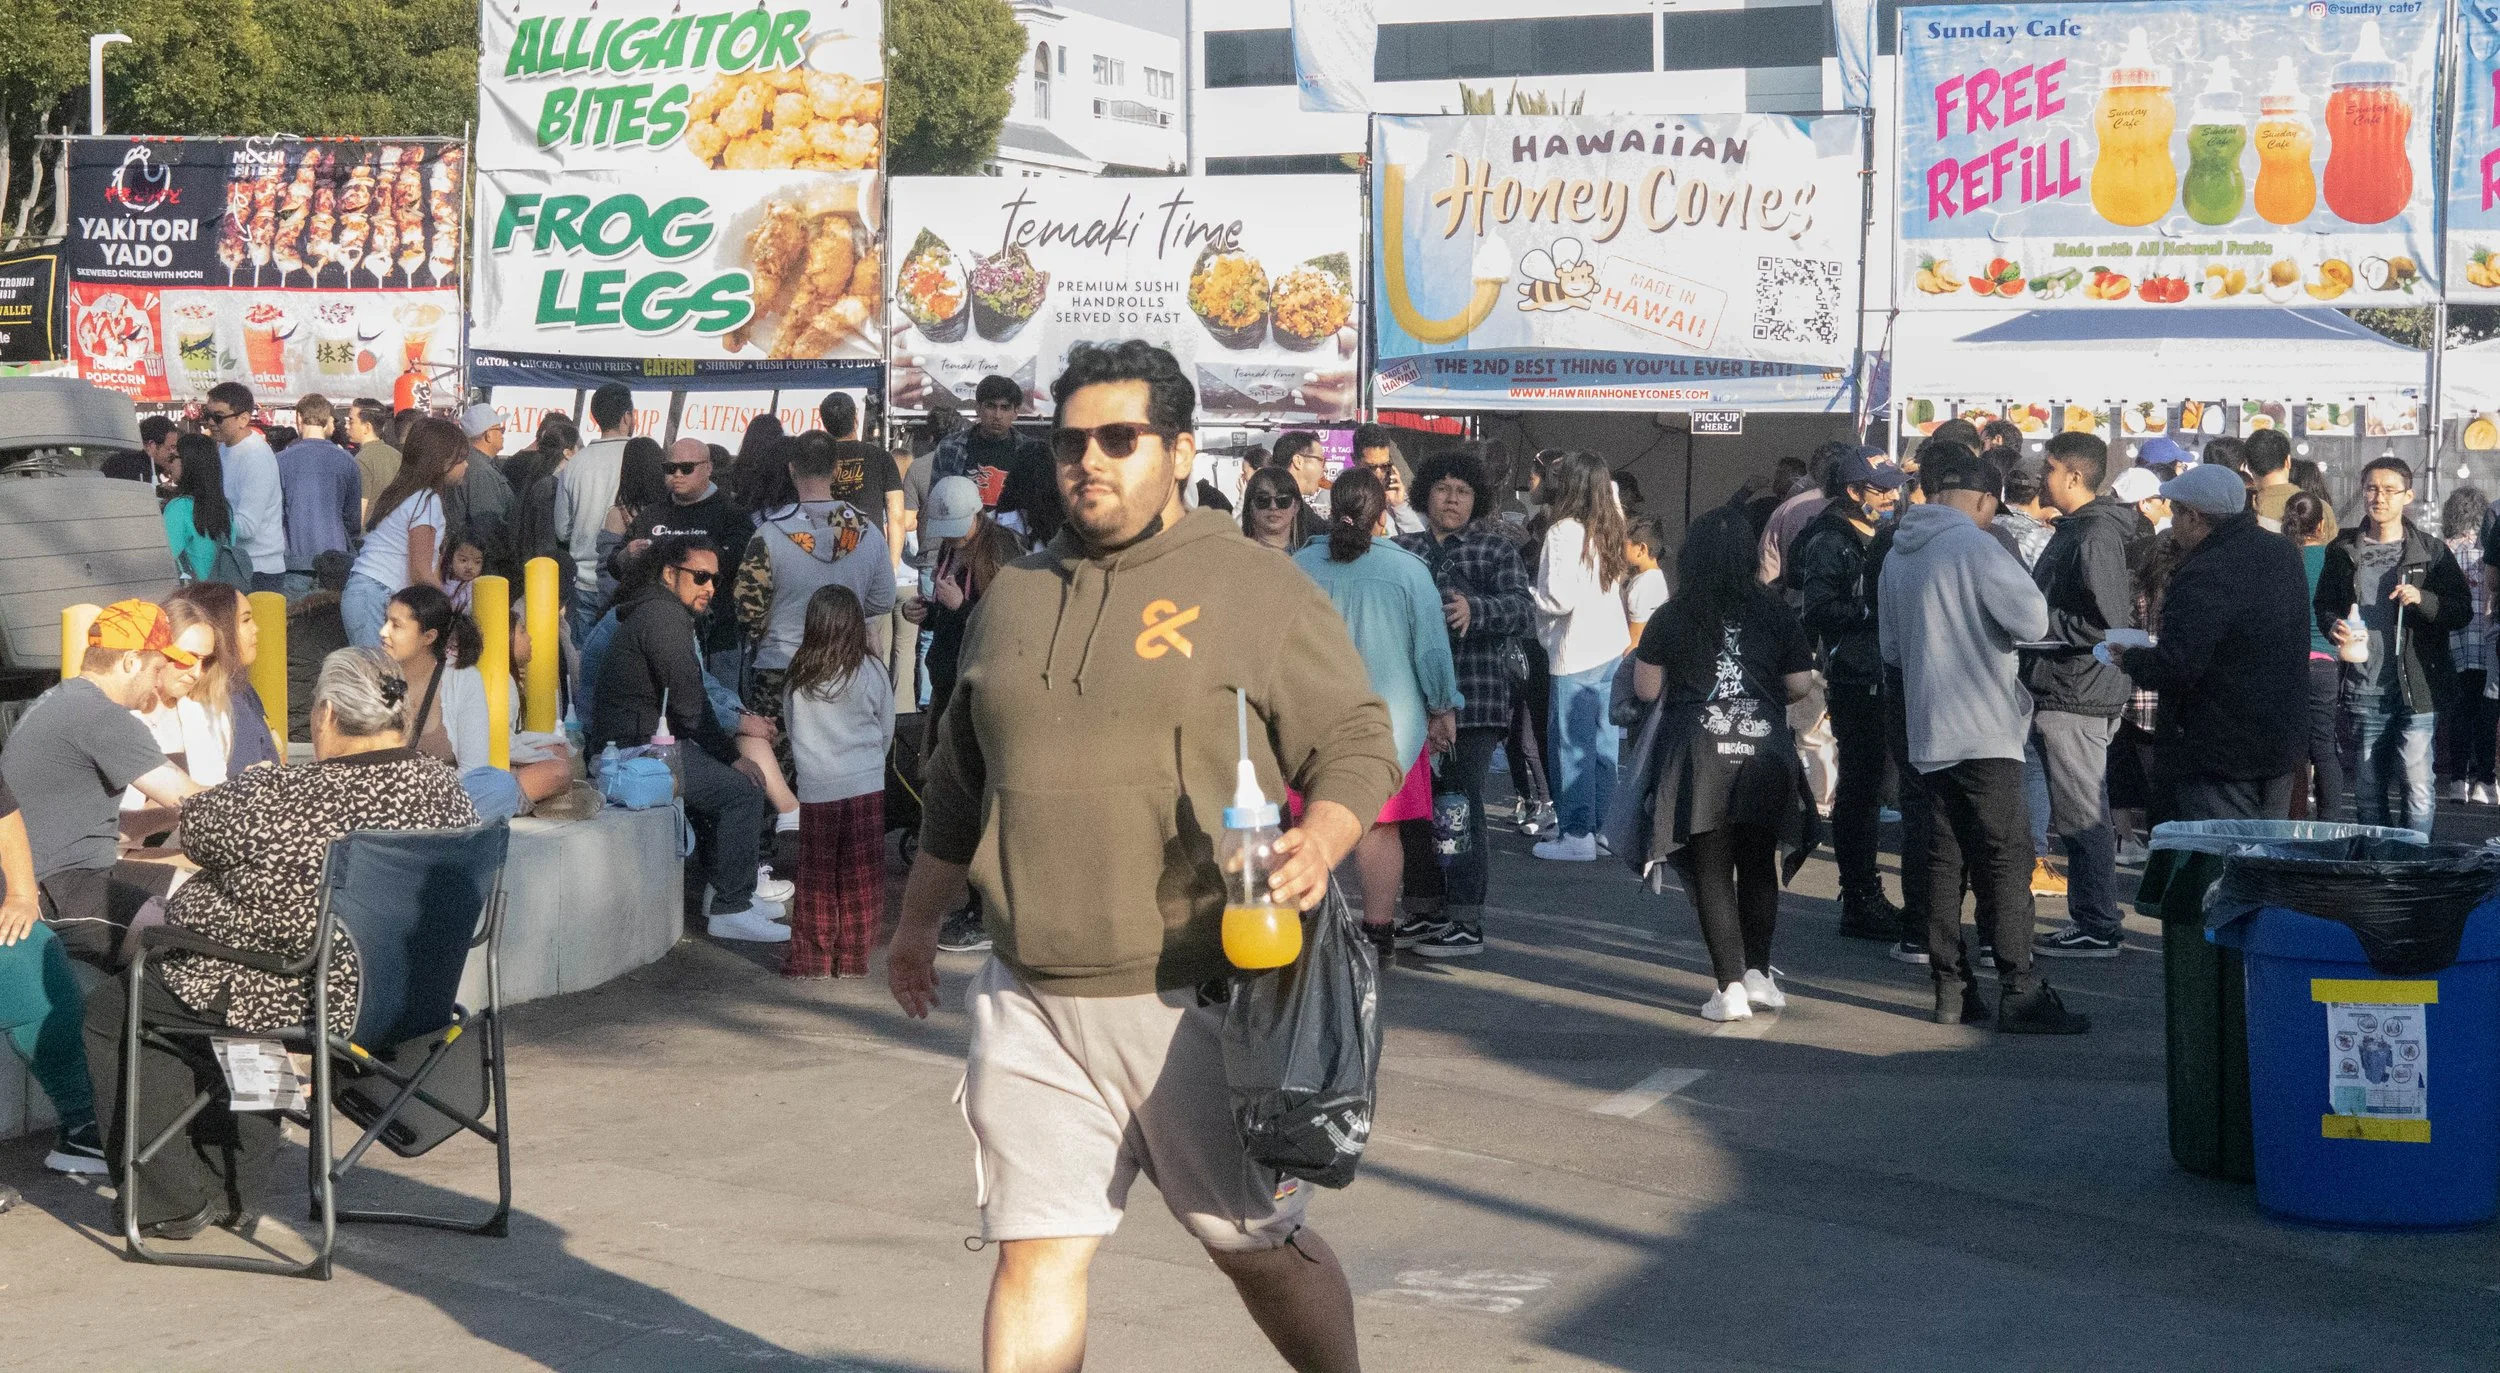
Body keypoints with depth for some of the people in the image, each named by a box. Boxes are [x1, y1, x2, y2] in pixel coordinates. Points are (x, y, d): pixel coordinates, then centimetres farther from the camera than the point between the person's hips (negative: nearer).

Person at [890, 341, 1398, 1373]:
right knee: (1034, 1253, 1)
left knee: (1256, 1241, 10)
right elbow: (959, 783, 24)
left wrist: (1319, 843, -21)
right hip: (1031, 1006, 4)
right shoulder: (1014, 597, 15)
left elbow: (1358, 741, -3)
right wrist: (917, 925, 27)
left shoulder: (1257, 590, -1)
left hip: (1198, 998, -4)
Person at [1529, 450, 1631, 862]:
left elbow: (1560, 599, -22)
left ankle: (1578, 833, 1)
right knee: (1602, 740, 13)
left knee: (1572, 743, -1)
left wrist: (1523, 595, -6)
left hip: (1576, 654, -8)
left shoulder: (1564, 533, -17)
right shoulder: (1605, 528, 7)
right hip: (1610, 646, 8)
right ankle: (1601, 824, 19)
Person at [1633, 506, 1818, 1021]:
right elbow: (1800, 686, 2)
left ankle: (1730, 987, -2)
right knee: (1758, 866, 17)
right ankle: (1757, 973, 17)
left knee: (1712, 872, 4)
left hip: (1699, 758, -2)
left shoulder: (1671, 619, -3)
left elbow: (1646, 688, 0)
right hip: (1764, 753, 2)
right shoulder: (1776, 614, 1)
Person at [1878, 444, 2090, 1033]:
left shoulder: (1898, 556, 12)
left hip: (1926, 734, 7)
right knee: (2005, 860, -6)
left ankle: (1951, 988, 10)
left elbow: (1891, 648, 21)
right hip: (1983, 731, -7)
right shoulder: (1974, 545, -11)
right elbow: (2032, 621, -15)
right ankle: (2020, 992, -9)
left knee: (1943, 860, 9)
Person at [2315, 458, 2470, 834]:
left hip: (2417, 689, -3)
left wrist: (2422, 599, -16)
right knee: (2367, 793, 10)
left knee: (2417, 787, -8)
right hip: (2363, 690, 3)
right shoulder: (2343, 551, 9)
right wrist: (2333, 626, -3)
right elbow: (2323, 604, 19)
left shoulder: (2431, 552, 2)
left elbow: (2462, 611, 2)